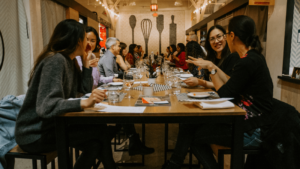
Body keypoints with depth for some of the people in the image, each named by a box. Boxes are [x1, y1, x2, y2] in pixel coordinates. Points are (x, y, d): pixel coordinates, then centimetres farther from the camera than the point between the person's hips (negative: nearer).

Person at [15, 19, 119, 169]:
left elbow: (85, 88, 11)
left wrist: (86, 63, 4)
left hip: (51, 124, 8)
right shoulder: (55, 61, -23)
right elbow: (46, 106, -32)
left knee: (95, 143, -5)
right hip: (35, 135, -8)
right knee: (100, 131, -11)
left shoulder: (69, 61, 5)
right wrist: (85, 103, -42)